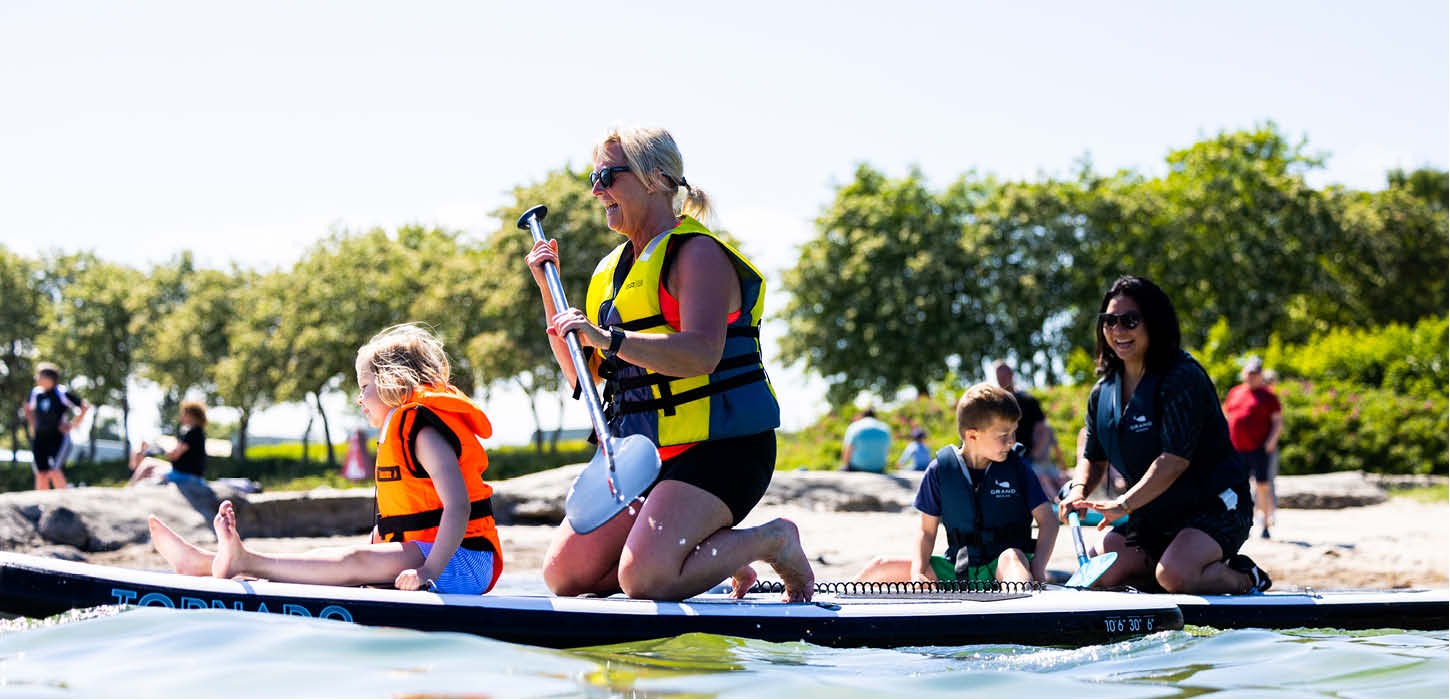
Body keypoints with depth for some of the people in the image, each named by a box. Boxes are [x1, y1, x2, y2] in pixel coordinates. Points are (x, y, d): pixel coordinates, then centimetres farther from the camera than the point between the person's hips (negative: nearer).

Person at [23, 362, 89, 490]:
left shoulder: (62, 393, -12)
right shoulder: (35, 393, 3)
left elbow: (85, 407, -6)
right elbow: (28, 408, 26)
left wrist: (73, 425, -7)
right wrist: (33, 425, 15)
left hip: (59, 438, -5)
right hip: (39, 439, 5)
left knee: (54, 471, -19)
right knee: (41, 474, 4)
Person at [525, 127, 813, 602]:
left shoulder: (697, 254, -9)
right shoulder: (615, 268, 17)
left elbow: (702, 354, -26)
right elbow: (582, 377, 16)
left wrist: (610, 338, -35)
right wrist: (549, 291, 8)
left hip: (718, 450, -8)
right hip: (643, 456, 9)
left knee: (644, 580, -24)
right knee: (563, 575, -2)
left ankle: (772, 541, 2)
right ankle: (719, 556, 14)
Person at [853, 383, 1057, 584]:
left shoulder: (1017, 467, -1)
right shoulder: (939, 471, 0)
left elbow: (1048, 520, -1)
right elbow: (927, 531, 6)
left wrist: (1036, 572, -17)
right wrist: (917, 573, -12)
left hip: (1001, 570, -3)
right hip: (958, 570, 3)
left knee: (1011, 557, -40)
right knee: (881, 567, -11)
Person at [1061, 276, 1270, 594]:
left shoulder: (1182, 377, -19)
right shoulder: (1103, 392, 6)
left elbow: (1176, 458, -27)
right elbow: (1093, 458, 12)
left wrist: (1123, 504, -34)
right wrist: (1079, 490, -11)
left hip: (1212, 506, -8)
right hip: (1153, 515, 8)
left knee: (1174, 576, -33)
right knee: (1097, 574, -9)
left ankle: (1242, 578, 0)